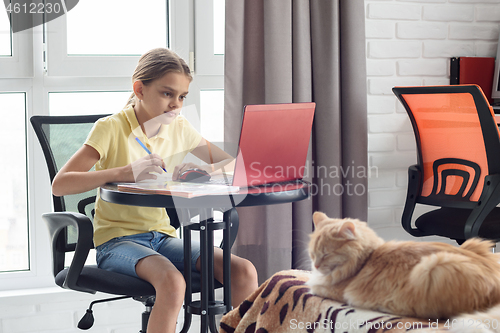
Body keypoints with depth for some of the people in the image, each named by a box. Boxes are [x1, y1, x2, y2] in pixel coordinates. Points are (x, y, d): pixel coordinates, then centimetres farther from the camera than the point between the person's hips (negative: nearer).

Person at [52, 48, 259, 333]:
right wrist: (126, 172, -31)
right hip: (118, 240, -5)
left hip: (162, 236, 5)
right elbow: (60, 184, -18)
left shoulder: (178, 127, 8)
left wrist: (199, 171, -11)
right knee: (172, 282, -36)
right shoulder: (111, 128, -8)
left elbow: (232, 165, 13)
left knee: (244, 272, -18)